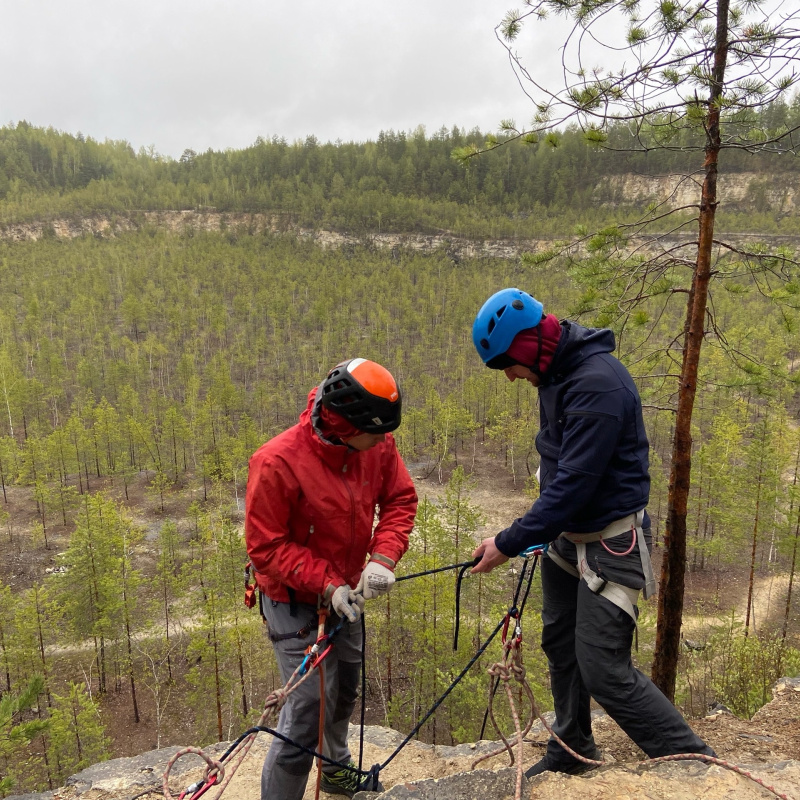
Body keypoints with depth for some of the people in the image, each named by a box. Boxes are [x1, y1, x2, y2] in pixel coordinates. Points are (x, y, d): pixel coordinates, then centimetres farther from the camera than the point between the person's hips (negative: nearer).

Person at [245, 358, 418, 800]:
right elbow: (266, 547, -22)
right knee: (309, 710, -7)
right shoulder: (277, 462, -30)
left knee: (344, 691, 25)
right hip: (296, 602, -6)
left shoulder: (377, 445, -15)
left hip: (346, 593, 6)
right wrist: (327, 585, -27)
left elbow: (400, 499, -5)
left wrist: (382, 556, -21)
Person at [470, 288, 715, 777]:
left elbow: (574, 483, -29)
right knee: (560, 645, 19)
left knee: (603, 670, -5)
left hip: (610, 541, -9)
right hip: (567, 533, 9)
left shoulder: (598, 384, -27)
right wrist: (536, 532, 13)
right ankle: (572, 751, 40)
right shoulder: (555, 372, 2)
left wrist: (509, 544, -23)